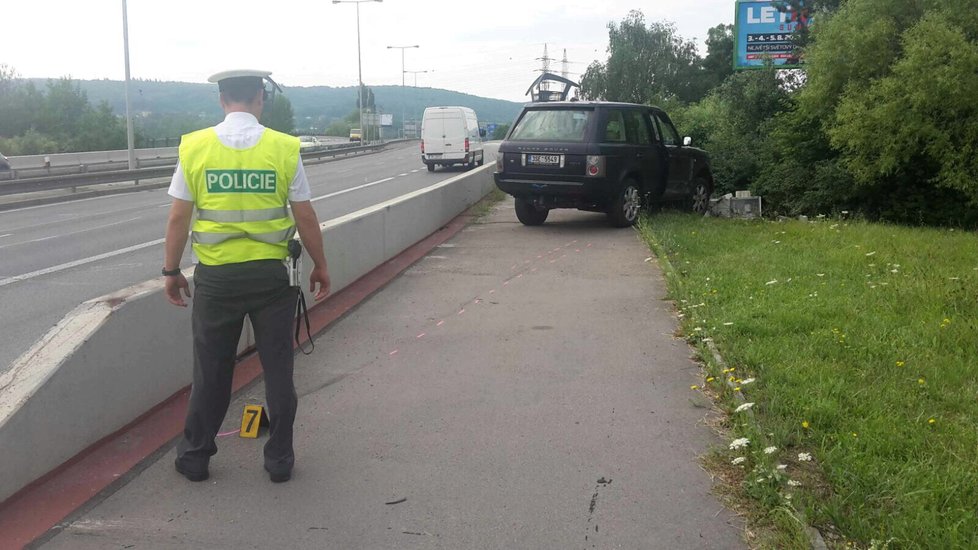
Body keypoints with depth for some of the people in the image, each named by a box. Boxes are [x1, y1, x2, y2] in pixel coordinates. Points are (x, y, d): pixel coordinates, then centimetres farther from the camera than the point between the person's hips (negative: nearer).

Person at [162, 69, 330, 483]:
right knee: (277, 368, 10)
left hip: (216, 275, 1)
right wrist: (320, 266, 10)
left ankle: (195, 456, 26)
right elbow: (305, 218, -3)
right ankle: (280, 459, 19)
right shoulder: (284, 148, -6)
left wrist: (171, 270, 10)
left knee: (210, 370, 13)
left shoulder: (194, 147, -4)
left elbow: (178, 218, -2)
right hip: (271, 274, -1)